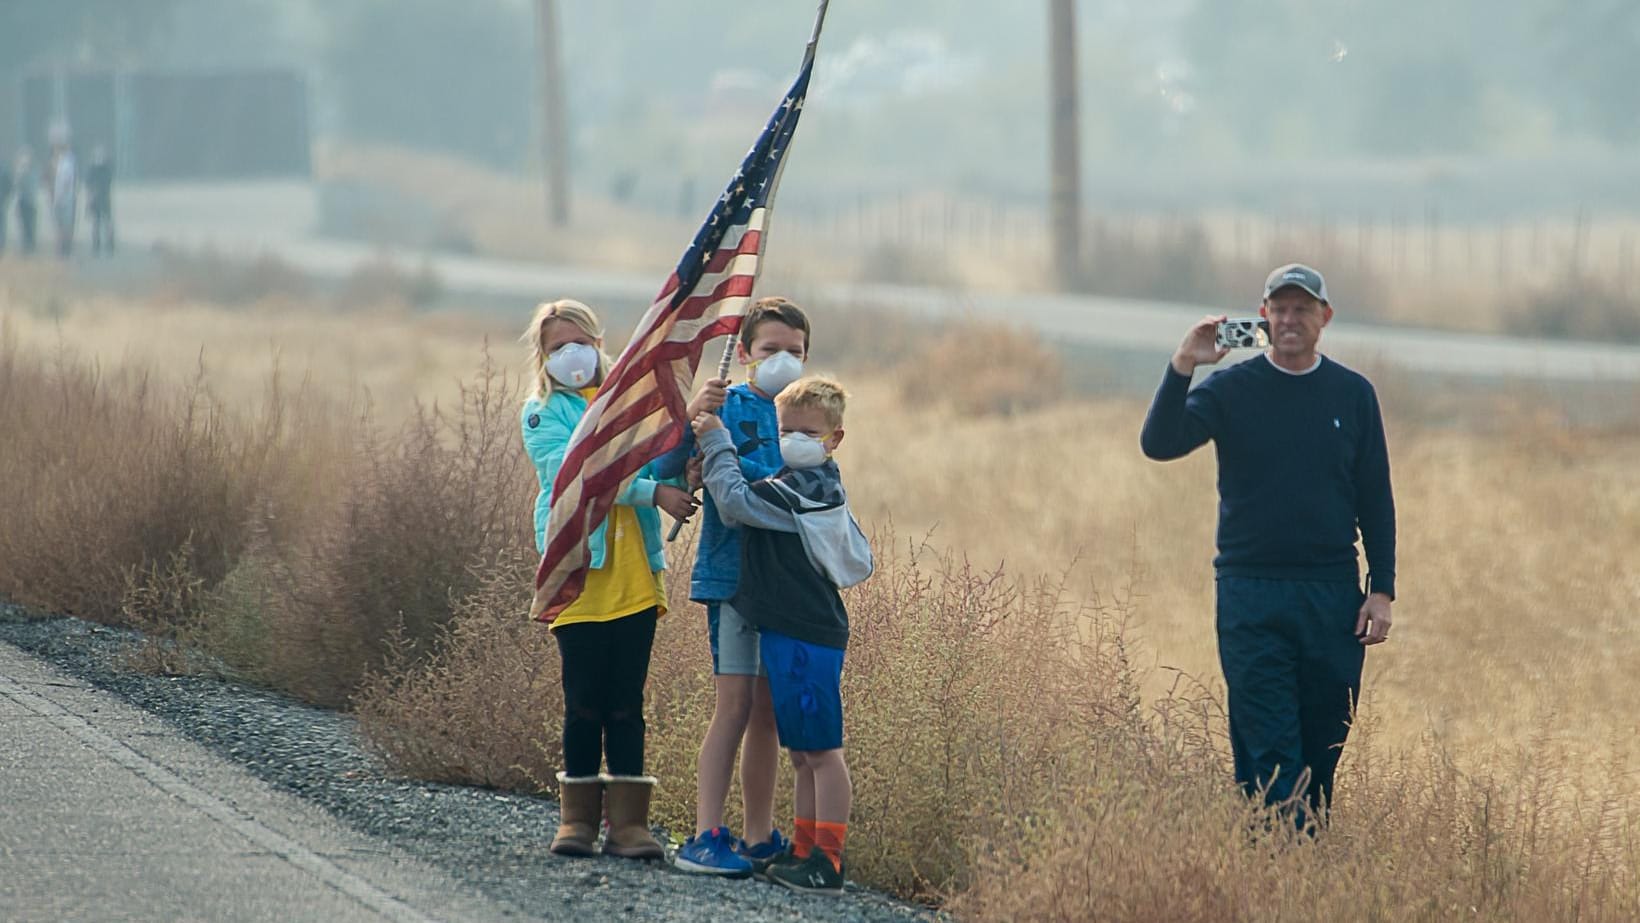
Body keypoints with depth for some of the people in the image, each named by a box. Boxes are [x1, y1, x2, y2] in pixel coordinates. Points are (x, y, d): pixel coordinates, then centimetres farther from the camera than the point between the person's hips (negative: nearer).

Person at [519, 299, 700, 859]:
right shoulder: (543, 414, 4)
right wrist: (652, 492, -20)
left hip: (634, 576, 3)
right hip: (579, 571, -3)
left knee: (627, 704, 1)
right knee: (584, 703, -1)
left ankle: (628, 821, 1)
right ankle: (578, 818, 10)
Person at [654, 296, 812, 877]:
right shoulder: (727, 407, -4)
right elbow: (664, 470, -13)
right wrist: (690, 421, -28)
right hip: (732, 574, -6)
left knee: (768, 713, 10)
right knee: (734, 705, -11)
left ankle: (759, 838, 17)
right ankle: (706, 838, -12)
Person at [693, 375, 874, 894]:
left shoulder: (797, 491, -15)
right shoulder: (823, 490, 16)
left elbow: (736, 501, -21)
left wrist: (717, 443, -7)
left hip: (804, 639, -11)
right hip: (812, 632, 11)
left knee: (820, 751, -7)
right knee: (802, 753, 14)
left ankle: (826, 863, -6)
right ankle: (805, 852, 20)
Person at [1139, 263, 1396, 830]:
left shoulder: (1353, 394, 8)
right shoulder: (1230, 390, 1)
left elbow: (1375, 500, 11)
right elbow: (1159, 443, -13)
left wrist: (1381, 590, 3)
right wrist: (1181, 369, -25)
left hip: (1333, 597, 2)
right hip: (1251, 597, -2)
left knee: (1323, 751, 5)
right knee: (1268, 753, -8)